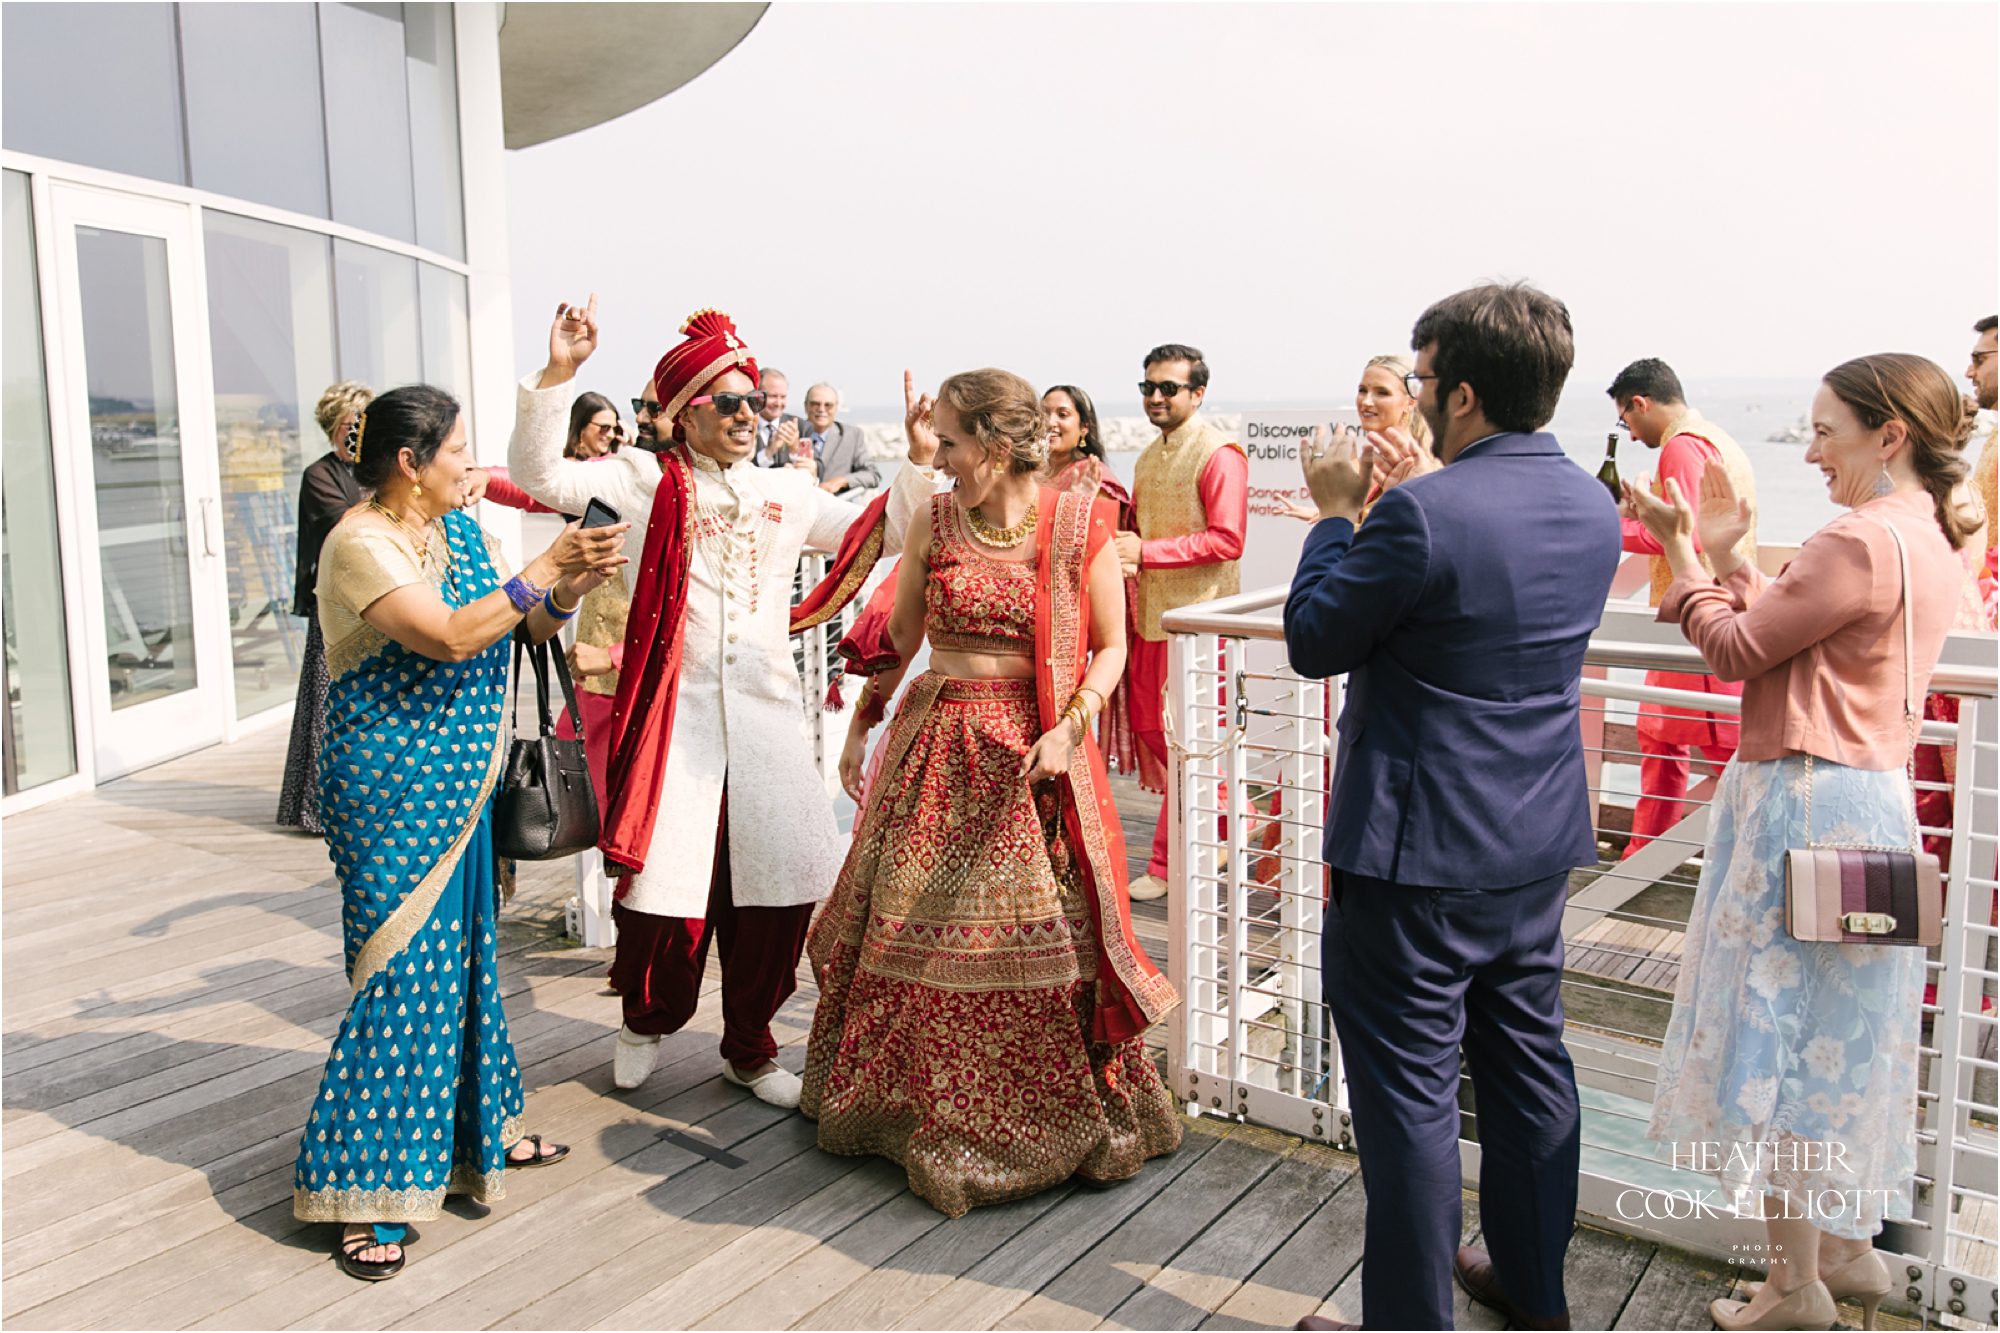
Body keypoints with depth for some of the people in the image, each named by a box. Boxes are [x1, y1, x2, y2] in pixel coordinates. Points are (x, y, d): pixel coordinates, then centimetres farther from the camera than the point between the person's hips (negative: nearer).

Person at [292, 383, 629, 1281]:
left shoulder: (462, 532, 9)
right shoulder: (362, 543, -16)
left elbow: (525, 628, 11)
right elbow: (448, 637, -28)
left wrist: (571, 586, -9)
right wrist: (543, 568, -24)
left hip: (458, 786, 8)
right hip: (390, 791, -8)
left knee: (464, 953, 17)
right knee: (401, 968, -6)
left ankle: (476, 1133, 33)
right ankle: (361, 1192, 6)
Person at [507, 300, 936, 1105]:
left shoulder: (787, 494, 12)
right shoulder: (646, 482, 2)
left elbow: (881, 537, 12)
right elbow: (538, 478, -8)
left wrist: (919, 464, 1)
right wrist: (557, 375, -17)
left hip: (765, 714, 4)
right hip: (674, 713, -3)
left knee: (779, 885, 5)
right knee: (668, 885, -1)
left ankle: (749, 1047, 26)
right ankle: (648, 1019, 32)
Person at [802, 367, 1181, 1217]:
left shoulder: (1082, 524, -6)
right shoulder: (934, 524, 3)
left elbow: (1110, 647, -1)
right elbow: (897, 638, 12)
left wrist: (1068, 727, -14)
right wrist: (861, 724, 13)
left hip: (1033, 756, -3)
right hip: (934, 749, 3)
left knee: (1037, 942, 2)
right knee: (918, 933, 10)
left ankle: (1053, 1122, 24)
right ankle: (919, 1108, 32)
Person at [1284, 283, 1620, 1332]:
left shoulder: (1422, 514, -23)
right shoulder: (1593, 505, 3)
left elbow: (1313, 642, -12)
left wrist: (1337, 511, -1)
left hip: (1418, 853, -8)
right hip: (1540, 846, 9)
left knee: (1409, 1093, 4)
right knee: (1528, 1061, 21)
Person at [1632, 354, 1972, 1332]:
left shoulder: (1860, 543, -20)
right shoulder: (1927, 540, 11)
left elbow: (1735, 650, -13)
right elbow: (1783, 634, 12)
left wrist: (1687, 555, -2)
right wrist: (1725, 556, 9)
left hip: (1805, 803, -10)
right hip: (1871, 799, 10)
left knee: (1781, 1036, 2)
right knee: (1838, 1038, 20)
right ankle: (1847, 1248, 33)